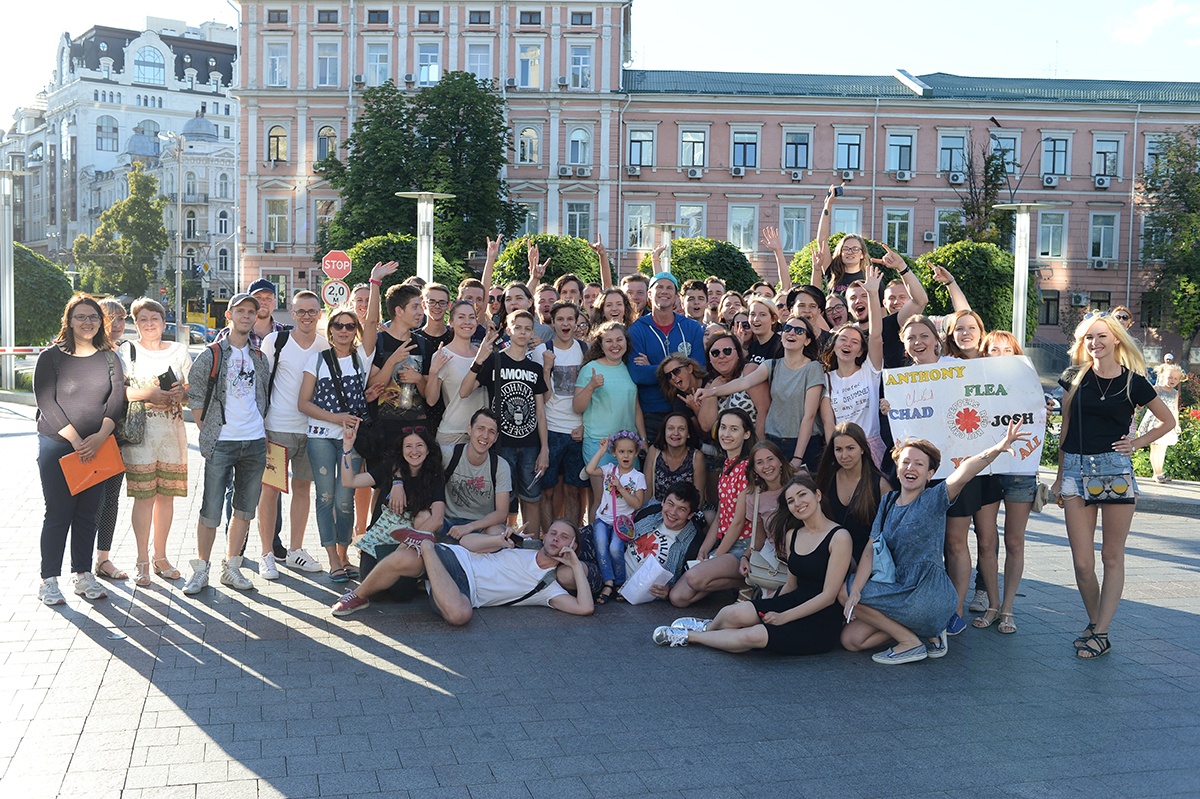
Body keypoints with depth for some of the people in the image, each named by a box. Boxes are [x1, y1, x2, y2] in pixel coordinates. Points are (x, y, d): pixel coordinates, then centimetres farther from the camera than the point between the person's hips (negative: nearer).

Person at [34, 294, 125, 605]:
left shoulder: (109, 358, 9)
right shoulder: (51, 357, -1)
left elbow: (117, 399, 0)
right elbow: (46, 402, -9)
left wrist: (100, 436, -16)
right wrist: (75, 440, -16)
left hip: (98, 447, 3)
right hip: (57, 445, -3)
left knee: (87, 513, 7)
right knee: (58, 513, -2)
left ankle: (83, 574, 17)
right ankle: (49, 580, 8)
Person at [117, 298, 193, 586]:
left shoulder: (179, 350, 13)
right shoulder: (127, 351, 6)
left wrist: (182, 392, -10)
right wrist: (147, 394, -18)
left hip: (173, 431, 3)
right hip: (139, 431, -3)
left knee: (166, 495, 5)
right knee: (144, 495, -5)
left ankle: (160, 556, 18)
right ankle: (143, 561, 3)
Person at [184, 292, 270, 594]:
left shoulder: (259, 357, 14)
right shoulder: (211, 355, 0)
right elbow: (195, 398, 0)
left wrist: (257, 426, 11)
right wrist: (209, 434, -2)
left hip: (255, 441, 5)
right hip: (221, 443, -4)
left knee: (245, 508, 8)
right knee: (211, 510, -4)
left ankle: (231, 567, 19)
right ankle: (200, 571, 9)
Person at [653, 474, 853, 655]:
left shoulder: (839, 537, -12)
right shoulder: (792, 535, 9)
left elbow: (828, 595, -14)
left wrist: (783, 617, -15)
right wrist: (773, 609, 1)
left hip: (821, 623, -6)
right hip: (793, 604, 6)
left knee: (754, 636, -28)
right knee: (736, 613, -22)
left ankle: (689, 637, -6)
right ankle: (709, 628, 11)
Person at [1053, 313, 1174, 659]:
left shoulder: (1134, 382, 2)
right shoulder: (1074, 377, 6)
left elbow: (1168, 421, 16)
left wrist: (1137, 443, 3)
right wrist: (1060, 476, 13)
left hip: (1116, 471, -1)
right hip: (1076, 469, 1)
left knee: (1113, 557, 2)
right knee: (1082, 563, -1)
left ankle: (1101, 633, 7)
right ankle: (1094, 622, 19)